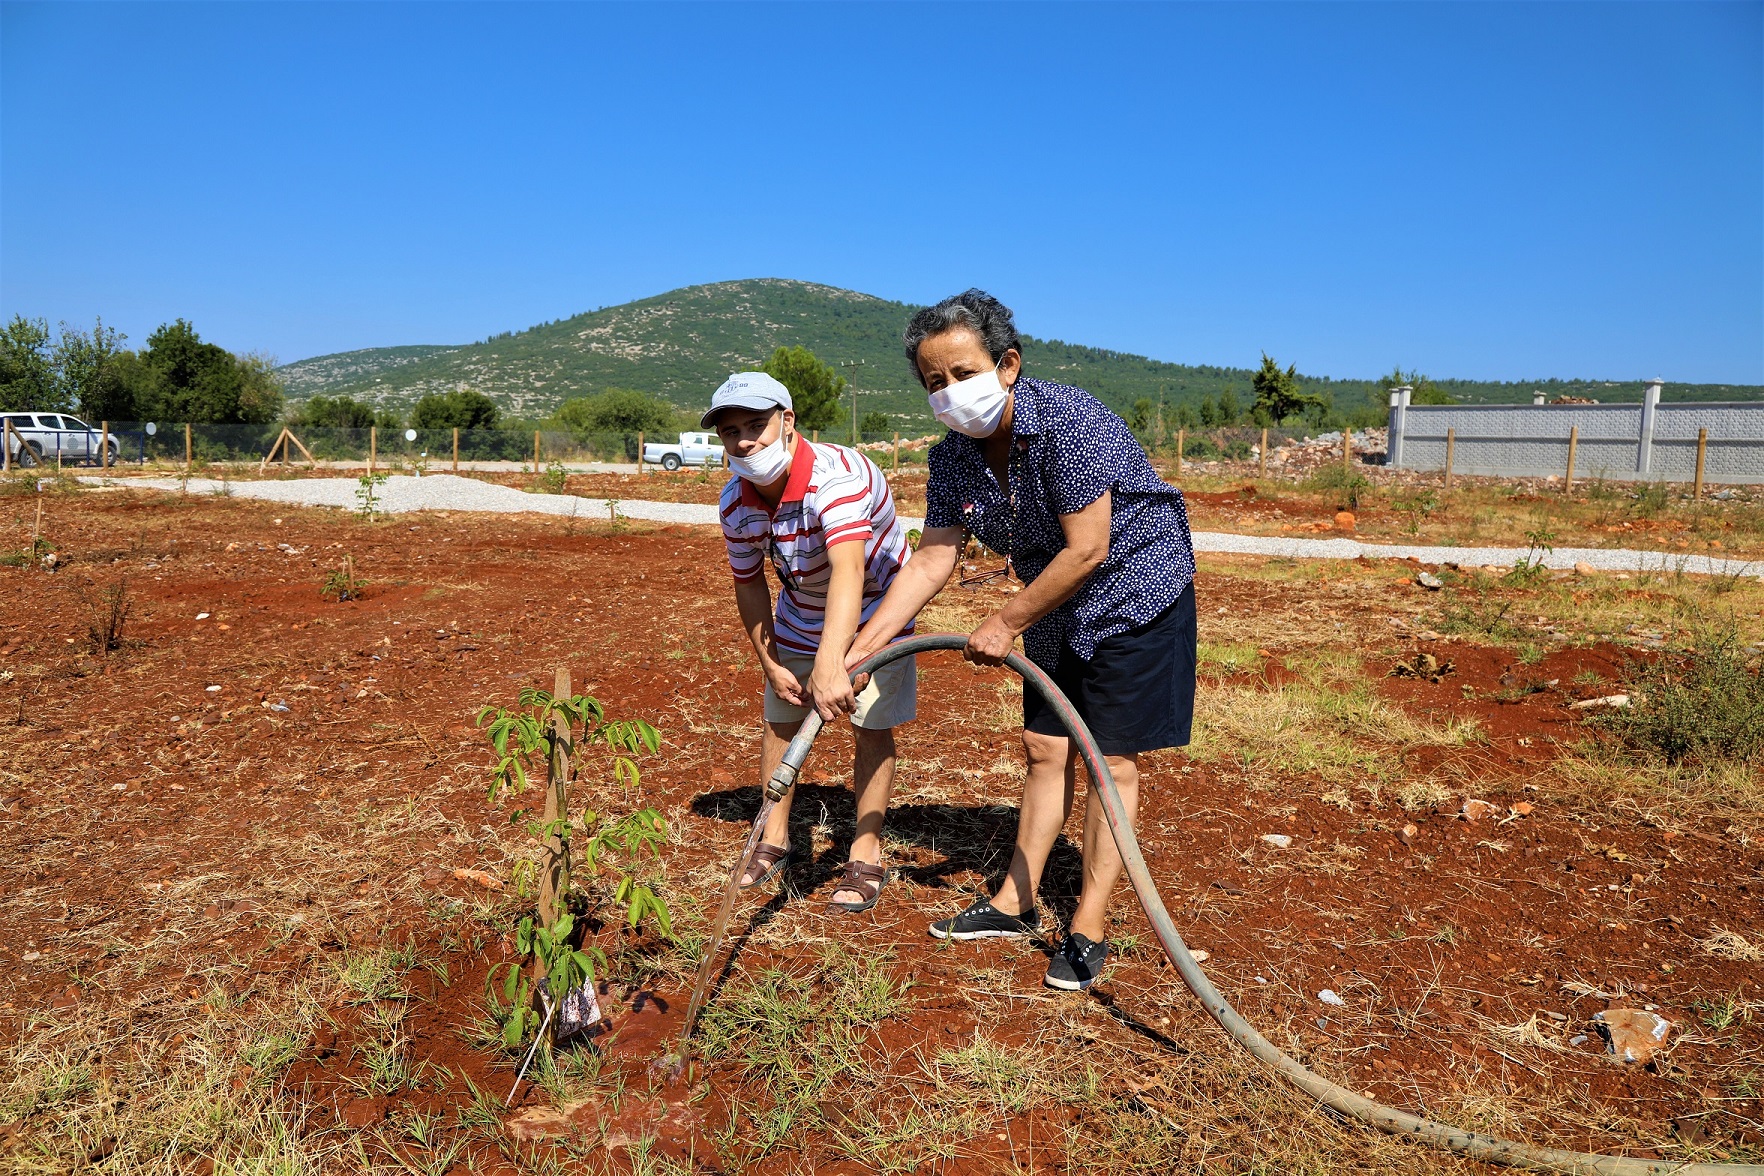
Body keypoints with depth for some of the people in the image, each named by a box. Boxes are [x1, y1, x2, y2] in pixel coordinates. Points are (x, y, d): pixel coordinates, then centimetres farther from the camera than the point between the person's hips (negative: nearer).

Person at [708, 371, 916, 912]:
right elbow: (749, 584, -2)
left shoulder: (837, 475, -39)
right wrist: (770, 664, -5)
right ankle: (774, 839, 26)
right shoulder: (736, 503, -18)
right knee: (780, 720, 8)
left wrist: (830, 662, -67)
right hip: (800, 614, 5)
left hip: (875, 608, -5)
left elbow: (848, 570, -54)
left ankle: (866, 855, 9)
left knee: (871, 725, -5)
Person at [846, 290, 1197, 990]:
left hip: (1137, 591, -7)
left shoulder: (1070, 422, -29)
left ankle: (1090, 928, 8)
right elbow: (930, 563, -4)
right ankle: (1016, 903, 23)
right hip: (1057, 609, 7)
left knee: (1113, 761, -3)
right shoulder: (953, 458, -7)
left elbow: (1087, 550, -27)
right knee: (1045, 750, 12)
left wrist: (1006, 625, -18)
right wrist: (855, 652, -8)